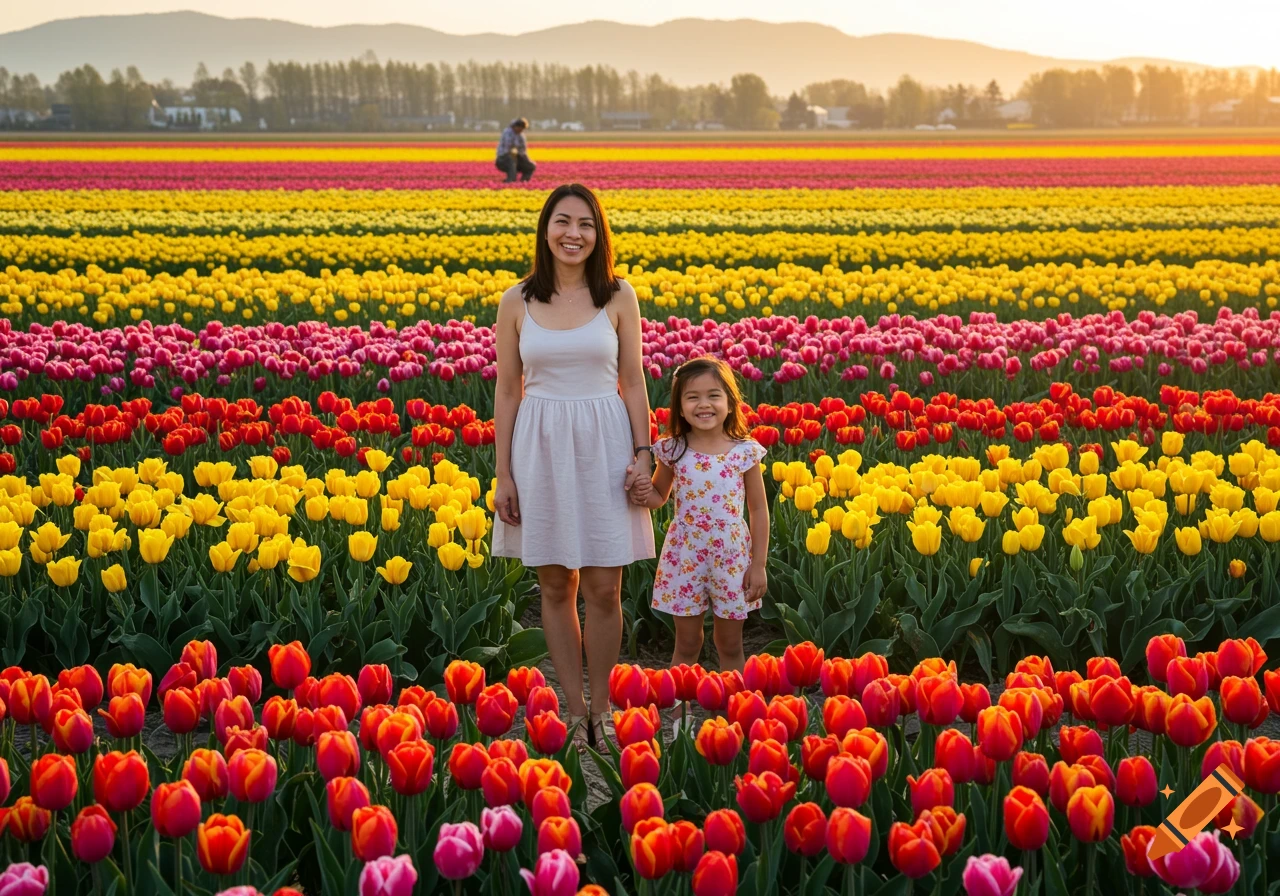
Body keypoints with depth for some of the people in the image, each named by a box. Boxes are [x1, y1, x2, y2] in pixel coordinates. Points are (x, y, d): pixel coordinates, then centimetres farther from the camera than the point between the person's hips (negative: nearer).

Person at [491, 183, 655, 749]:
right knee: (555, 587, 8)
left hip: (604, 447, -1)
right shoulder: (517, 301, 1)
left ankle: (601, 710, 18)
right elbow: (507, 390, 3)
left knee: (603, 590, 1)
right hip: (542, 448, 1)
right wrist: (503, 474, 0)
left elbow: (633, 381, 4)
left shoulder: (619, 296, 1)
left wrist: (643, 454, -5)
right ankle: (574, 711, 20)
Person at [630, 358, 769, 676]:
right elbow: (660, 495, 11)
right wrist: (644, 495, -13)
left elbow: (759, 511, -2)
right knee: (687, 644, 11)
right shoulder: (672, 451, -5)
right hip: (685, 555, 1)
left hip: (732, 557, 0)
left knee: (730, 646, 13)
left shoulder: (745, 452, -8)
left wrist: (759, 566, -3)